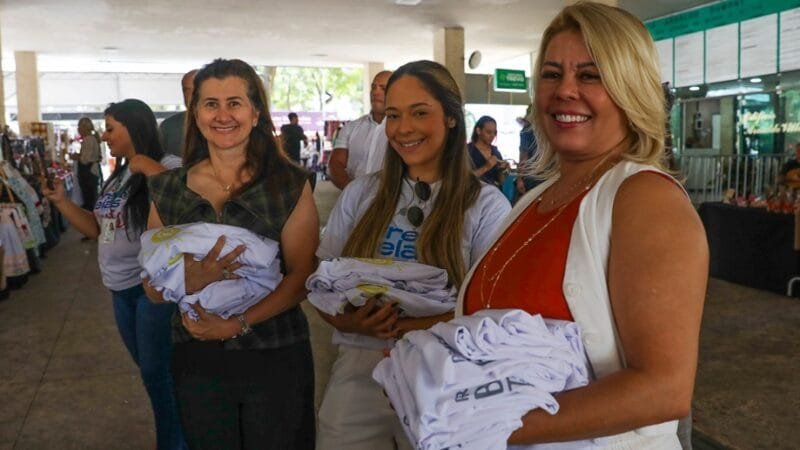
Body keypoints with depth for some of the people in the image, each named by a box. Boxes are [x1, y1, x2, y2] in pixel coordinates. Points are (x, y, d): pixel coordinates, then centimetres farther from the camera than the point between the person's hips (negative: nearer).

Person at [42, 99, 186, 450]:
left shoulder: (169, 168, -15)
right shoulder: (118, 175, 13)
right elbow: (98, 228, 18)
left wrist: (150, 169, -31)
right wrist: (61, 201, 7)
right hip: (121, 286, 9)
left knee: (158, 371, 2)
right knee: (150, 370, 19)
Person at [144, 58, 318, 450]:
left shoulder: (290, 184, -5)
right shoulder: (166, 190, 1)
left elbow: (302, 275, -9)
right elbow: (153, 289, 1)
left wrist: (237, 324, -20)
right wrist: (190, 282, -20)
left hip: (276, 358, -2)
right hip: (197, 360, 2)